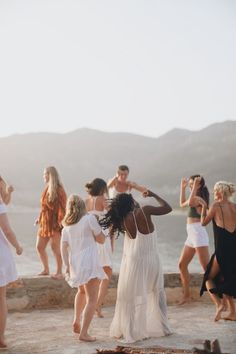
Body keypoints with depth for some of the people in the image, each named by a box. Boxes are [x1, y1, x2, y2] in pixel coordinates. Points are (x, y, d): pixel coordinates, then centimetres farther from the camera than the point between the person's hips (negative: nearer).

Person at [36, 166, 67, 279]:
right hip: (45, 223, 8)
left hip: (55, 223, -8)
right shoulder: (47, 189, 12)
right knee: (39, 246, 10)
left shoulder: (59, 190, -11)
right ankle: (46, 269, 25)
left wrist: (61, 220, -22)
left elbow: (62, 206, -15)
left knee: (55, 247, -3)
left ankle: (59, 272, 7)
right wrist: (40, 218, 17)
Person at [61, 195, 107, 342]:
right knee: (92, 299, -4)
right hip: (89, 262, -6)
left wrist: (67, 266, 4)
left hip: (74, 263, 6)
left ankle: (77, 321, 30)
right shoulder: (89, 218, -4)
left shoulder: (67, 225, 11)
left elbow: (64, 247, 5)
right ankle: (84, 332, -12)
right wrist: (97, 225, 13)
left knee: (82, 291, 31)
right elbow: (101, 239, -1)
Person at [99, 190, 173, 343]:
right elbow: (168, 208, -5)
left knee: (130, 297, 8)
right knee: (157, 293, 19)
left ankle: (130, 332, 8)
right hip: (151, 260, 1)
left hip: (133, 262, 0)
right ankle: (162, 327, 28)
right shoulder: (144, 210, -13)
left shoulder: (123, 220, -7)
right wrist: (153, 195, 5)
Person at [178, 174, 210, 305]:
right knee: (182, 264, 12)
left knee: (207, 267, -11)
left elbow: (190, 202, -35)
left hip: (198, 234, -10)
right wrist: (182, 187, 27)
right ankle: (187, 295, 19)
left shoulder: (199, 198, -13)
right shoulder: (195, 198, 16)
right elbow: (182, 204, 31)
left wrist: (195, 187, -28)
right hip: (191, 235, 10)